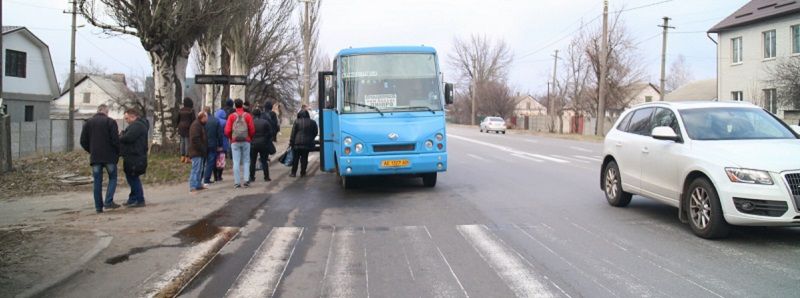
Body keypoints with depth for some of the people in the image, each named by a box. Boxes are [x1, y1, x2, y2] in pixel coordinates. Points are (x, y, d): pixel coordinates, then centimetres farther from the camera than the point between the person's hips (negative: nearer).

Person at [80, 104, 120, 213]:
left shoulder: (88, 123, 8)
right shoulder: (110, 122, -4)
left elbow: (83, 142, 7)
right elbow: (115, 140, -11)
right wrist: (118, 153, 3)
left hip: (95, 157, 3)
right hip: (109, 156, -3)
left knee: (97, 181, 7)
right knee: (112, 178, 9)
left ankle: (98, 206, 7)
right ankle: (108, 201, -7)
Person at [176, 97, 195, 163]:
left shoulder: (181, 110, 6)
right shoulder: (191, 110, -9)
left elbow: (178, 119, 11)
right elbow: (193, 120, -12)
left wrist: (179, 127, 21)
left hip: (181, 127, 5)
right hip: (188, 127, -5)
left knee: (182, 142, 12)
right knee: (187, 142, -3)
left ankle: (182, 157, 14)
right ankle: (187, 158, -2)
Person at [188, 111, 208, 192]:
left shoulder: (200, 125, 19)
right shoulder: (196, 125, -15)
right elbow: (195, 139, -23)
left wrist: (204, 150, 18)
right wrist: (201, 149, -20)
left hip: (199, 152, 11)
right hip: (196, 152, -11)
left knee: (199, 169, 16)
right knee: (196, 169, -11)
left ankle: (198, 185, 24)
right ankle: (193, 187, -11)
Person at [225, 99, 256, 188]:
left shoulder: (231, 116, 0)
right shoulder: (248, 115, -1)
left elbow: (227, 131, -3)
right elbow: (252, 130, -4)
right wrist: (250, 138, 14)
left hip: (235, 141, 0)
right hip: (246, 141, 0)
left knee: (236, 162, 2)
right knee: (246, 161, 7)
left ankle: (237, 182, 0)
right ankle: (246, 180, -2)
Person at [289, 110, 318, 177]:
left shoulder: (297, 122, -3)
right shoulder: (312, 122, 4)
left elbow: (293, 133, -3)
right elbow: (315, 132, 12)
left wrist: (291, 142, 1)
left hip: (297, 143, -2)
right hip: (308, 143, 2)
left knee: (295, 158, 6)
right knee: (304, 158, 8)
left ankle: (293, 173, 9)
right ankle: (303, 173, 9)